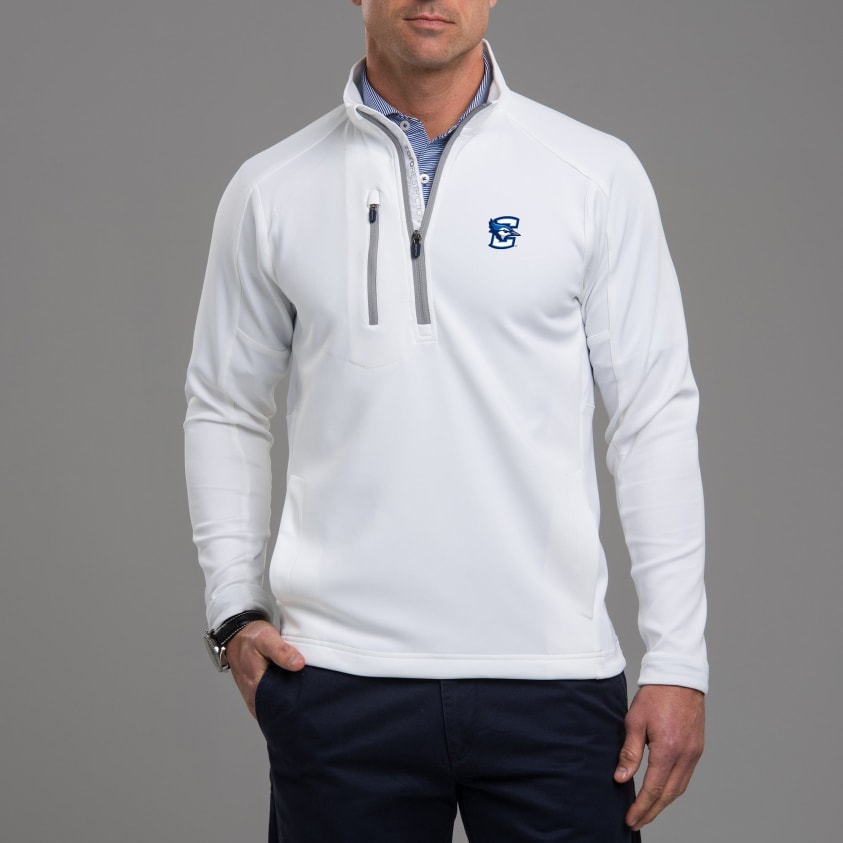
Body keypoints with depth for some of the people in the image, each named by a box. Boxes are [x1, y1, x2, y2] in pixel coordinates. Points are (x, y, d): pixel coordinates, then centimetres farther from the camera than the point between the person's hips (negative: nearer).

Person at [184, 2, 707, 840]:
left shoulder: (597, 175, 2)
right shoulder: (272, 193, 5)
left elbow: (655, 420, 2)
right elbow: (225, 411, 13)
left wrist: (678, 659, -2)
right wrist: (235, 614, 2)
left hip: (552, 676, -1)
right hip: (340, 679, 1)